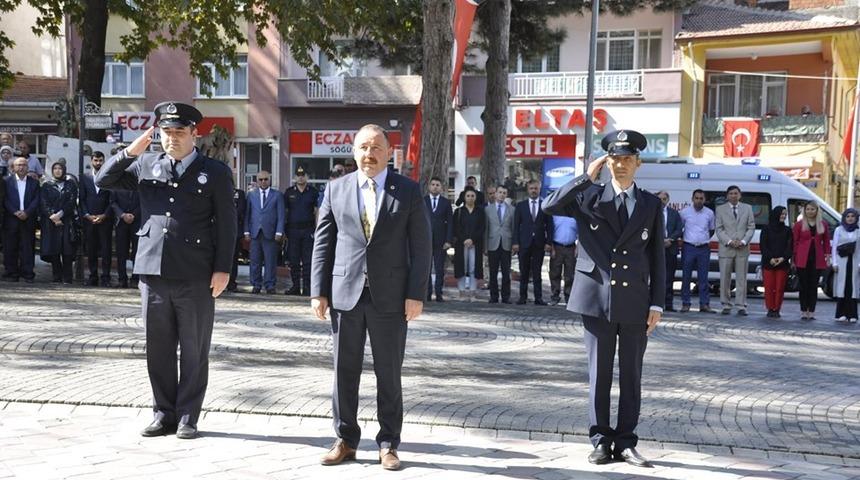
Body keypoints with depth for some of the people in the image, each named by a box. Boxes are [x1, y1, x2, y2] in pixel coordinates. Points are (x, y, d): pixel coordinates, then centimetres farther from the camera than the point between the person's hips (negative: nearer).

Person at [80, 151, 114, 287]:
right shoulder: (84, 178, 11)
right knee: (91, 250, 3)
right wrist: (87, 215, -4)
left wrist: (104, 215, -7)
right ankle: (93, 277, 9)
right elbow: (82, 199, 8)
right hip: (89, 219, 2)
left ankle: (105, 278, -1)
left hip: (105, 219, -2)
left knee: (106, 249, -4)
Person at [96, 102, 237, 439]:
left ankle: (187, 417, 14)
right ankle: (164, 414, 21)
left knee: (194, 351, 4)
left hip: (196, 276, -3)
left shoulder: (215, 172, 2)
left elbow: (226, 225, 0)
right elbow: (103, 181, 14)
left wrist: (222, 269, -7)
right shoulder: (145, 165, 11)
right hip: (153, 272, 3)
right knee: (158, 349, 9)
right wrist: (129, 153, -1)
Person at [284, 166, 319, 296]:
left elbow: (317, 212, 5)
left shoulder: (313, 192, 6)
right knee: (293, 260, 4)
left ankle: (307, 287, 1)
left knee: (307, 261, -3)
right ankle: (295, 286, 12)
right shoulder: (289, 192, 9)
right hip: (292, 230, 2)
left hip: (308, 230, -1)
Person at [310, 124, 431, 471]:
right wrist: (319, 291, 0)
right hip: (345, 294, 2)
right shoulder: (336, 189, 7)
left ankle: (388, 445, 16)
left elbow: (420, 246, 0)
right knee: (344, 372, 7)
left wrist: (416, 295, -7)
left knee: (389, 375, 6)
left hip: (390, 297, -1)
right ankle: (345, 441, 18)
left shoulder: (408, 191, 2)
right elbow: (323, 243, 7)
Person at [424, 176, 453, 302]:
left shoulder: (446, 202, 8)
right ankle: (427, 293, 6)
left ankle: (438, 294, 4)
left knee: (440, 270, 0)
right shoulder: (422, 201, 7)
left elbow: (450, 223, 4)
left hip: (440, 241, 0)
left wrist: (448, 240, -4)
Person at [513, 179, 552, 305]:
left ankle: (538, 298, 3)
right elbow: (516, 225, 4)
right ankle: (523, 297, 9)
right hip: (524, 243, 0)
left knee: (537, 272, 2)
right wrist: (515, 242, -5)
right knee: (524, 272, 4)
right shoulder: (520, 206, 8)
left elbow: (549, 225, 5)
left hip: (539, 243, 0)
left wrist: (549, 242, -4)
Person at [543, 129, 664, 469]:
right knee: (599, 374, 4)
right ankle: (601, 440, 12)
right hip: (597, 300, -1)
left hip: (635, 303, 1)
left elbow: (657, 258, 7)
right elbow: (550, 207, -10)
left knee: (631, 376, 6)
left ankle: (625, 442, 13)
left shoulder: (651, 204, 8)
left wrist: (657, 304, 1)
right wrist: (586, 178, -10)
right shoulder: (589, 198, 5)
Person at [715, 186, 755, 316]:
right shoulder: (720, 209, 7)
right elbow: (719, 229, 1)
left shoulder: (747, 208, 11)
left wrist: (743, 241, -8)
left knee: (741, 278, 0)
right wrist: (729, 241, -12)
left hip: (743, 249, 1)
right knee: (725, 278, 1)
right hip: (726, 248, -1)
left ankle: (741, 306, 2)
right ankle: (726, 305, 8)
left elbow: (751, 227, 6)